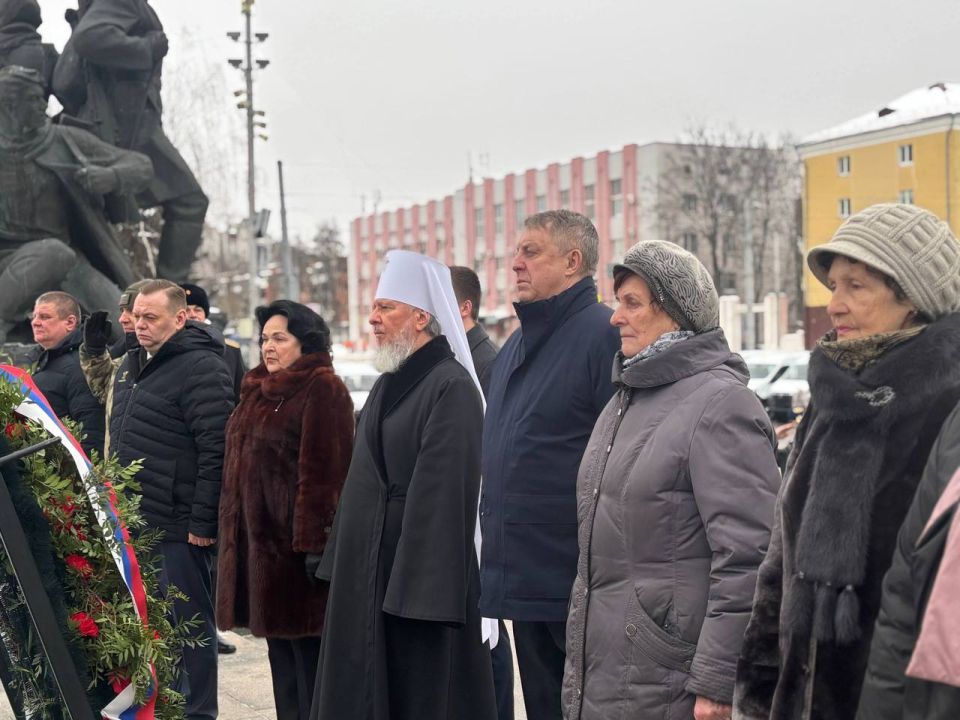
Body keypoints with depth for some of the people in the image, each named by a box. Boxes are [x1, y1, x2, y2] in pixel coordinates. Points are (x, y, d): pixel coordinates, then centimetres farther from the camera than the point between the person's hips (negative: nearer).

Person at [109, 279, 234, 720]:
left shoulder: (201, 368, -13)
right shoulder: (132, 365, 16)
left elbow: (216, 451, -18)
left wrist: (202, 523, -19)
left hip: (178, 528, -9)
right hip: (133, 520, 9)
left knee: (189, 621, 1)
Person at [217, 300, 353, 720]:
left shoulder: (323, 389, -11)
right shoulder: (259, 390, 17)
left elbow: (325, 470, -18)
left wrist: (312, 541, -23)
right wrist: (232, 533, 17)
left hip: (294, 542, -9)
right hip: (257, 539, 9)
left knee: (307, 651, -3)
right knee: (280, 647, 14)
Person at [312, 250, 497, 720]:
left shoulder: (451, 387, -16)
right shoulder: (391, 382, 12)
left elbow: (444, 492, -21)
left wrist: (419, 591, -22)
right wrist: (341, 563, 16)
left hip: (419, 569, -9)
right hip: (369, 567, 9)